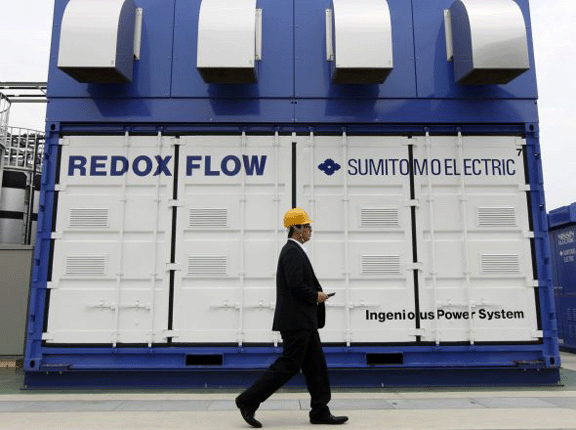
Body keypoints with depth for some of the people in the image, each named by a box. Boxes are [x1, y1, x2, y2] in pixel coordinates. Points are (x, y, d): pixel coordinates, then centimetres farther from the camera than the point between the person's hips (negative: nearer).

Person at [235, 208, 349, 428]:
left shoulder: (293, 250, 18)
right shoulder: (293, 251, -14)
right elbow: (296, 285, -24)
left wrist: (316, 295, 11)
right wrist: (316, 296, -9)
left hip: (303, 321, 10)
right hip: (296, 320, -10)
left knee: (316, 364, 11)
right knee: (288, 365, -5)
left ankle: (320, 412, 18)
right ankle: (248, 401, 4)